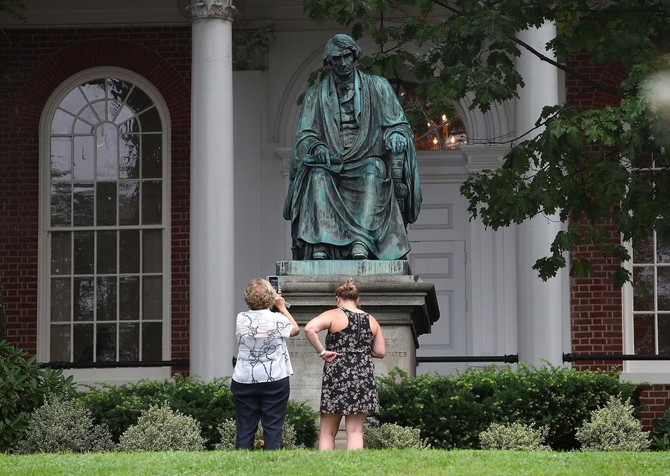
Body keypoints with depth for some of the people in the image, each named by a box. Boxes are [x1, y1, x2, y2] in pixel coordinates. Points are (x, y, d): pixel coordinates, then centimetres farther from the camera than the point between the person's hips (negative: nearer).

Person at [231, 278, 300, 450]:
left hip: (244, 381, 2)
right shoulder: (277, 319, -11)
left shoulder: (241, 319, -3)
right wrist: (283, 308, 17)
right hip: (275, 381, -2)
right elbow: (295, 329, 9)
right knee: (273, 428, 2)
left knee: (244, 429, 6)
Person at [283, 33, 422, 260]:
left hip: (366, 163, -1)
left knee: (373, 172, -36)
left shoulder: (377, 87, 12)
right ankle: (319, 245, -45)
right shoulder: (316, 95, 14)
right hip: (332, 164, 1)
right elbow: (304, 136, 6)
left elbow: (398, 125, 7)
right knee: (318, 176, -33)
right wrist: (317, 147, -18)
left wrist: (396, 137, -18)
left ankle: (362, 243, -52)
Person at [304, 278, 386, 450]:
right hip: (364, 376, 3)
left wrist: (322, 352, -11)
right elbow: (380, 352, 11)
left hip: (337, 375, -3)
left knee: (327, 432, 4)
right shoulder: (371, 321, 10)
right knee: (355, 431, 4)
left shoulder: (333, 315, -3)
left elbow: (309, 328, -20)